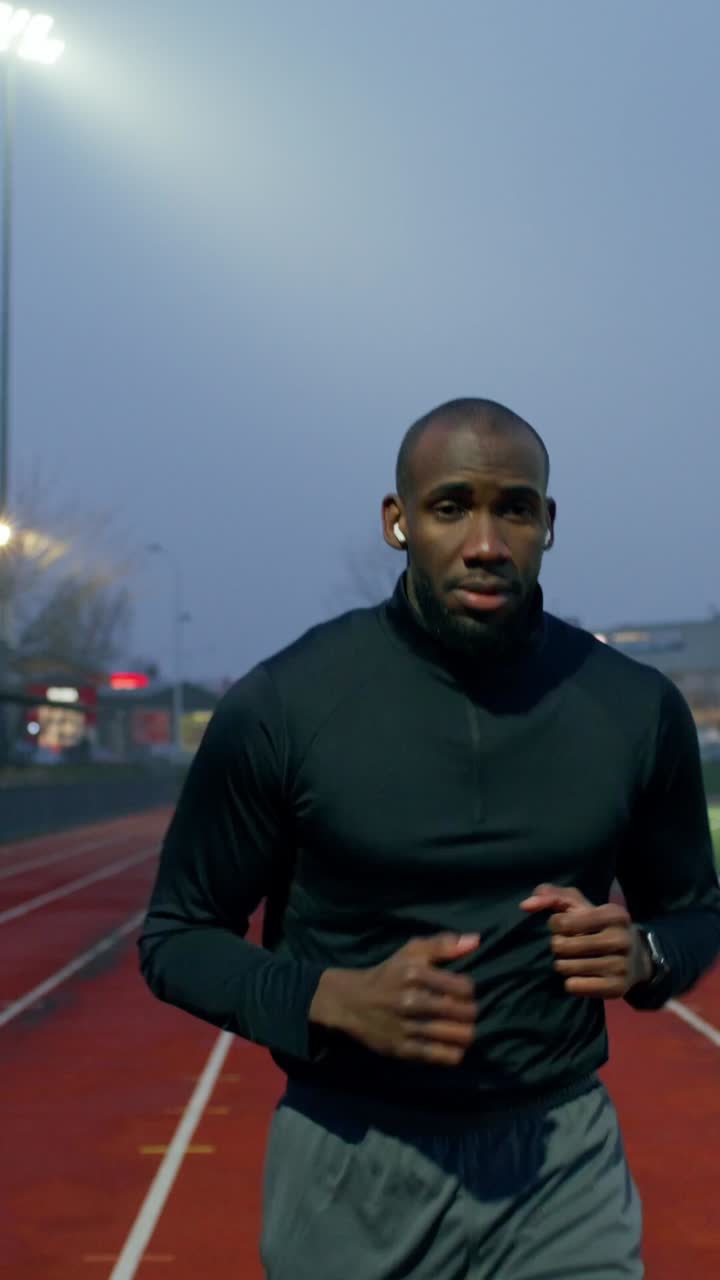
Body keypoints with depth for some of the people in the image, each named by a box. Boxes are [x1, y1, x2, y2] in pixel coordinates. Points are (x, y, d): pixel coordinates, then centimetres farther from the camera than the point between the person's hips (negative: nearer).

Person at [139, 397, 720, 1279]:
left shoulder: (638, 709, -1)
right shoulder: (281, 706, -9)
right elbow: (176, 937, -1)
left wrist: (643, 957, -10)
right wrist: (335, 1001, -19)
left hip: (561, 1160, 2)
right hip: (350, 1173, -1)